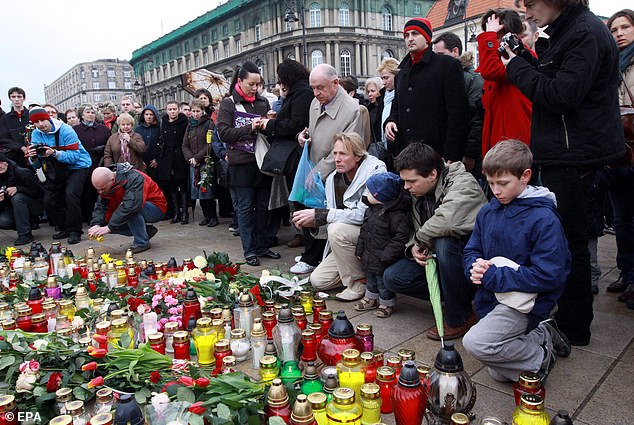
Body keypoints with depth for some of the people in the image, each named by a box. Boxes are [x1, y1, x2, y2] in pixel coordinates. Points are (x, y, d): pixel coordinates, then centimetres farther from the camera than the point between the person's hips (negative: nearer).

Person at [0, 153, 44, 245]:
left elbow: (38, 191, -18)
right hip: (14, 209, 4)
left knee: (17, 197, -32)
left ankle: (25, 234, -26)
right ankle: (30, 222, 8)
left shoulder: (22, 172, -19)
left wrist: (18, 188, -29)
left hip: (34, 205, -4)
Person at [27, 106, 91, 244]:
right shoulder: (36, 134, -2)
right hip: (56, 170, 7)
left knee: (70, 194, -27)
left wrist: (54, 153, -38)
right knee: (49, 202, 4)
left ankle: (75, 231, -17)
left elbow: (74, 156, -26)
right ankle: (65, 228, 22)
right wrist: (33, 155, -26)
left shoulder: (65, 130, -19)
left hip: (77, 166, -7)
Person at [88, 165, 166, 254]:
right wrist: (96, 225, -26)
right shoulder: (105, 185, -5)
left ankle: (142, 243, -18)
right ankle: (146, 231, 4)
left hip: (156, 209, -8)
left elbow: (131, 205, -41)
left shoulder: (134, 179, -30)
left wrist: (109, 227, -40)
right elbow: (101, 206, -7)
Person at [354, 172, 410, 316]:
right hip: (370, 257, 8)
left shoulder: (397, 214, -24)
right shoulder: (371, 209, 4)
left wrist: (387, 256, -25)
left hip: (383, 260, -8)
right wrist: (360, 250, 13)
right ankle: (371, 299, 43)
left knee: (384, 282, 7)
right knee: (370, 279, 23)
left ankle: (387, 304, 28)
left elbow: (401, 237, -25)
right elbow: (364, 231, 14)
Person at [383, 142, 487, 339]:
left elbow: (447, 222, -41)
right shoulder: (419, 193, 3)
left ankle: (460, 317, -17)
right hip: (436, 256, 7)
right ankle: (458, 296, 3)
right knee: (392, 277, -9)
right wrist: (414, 248, -11)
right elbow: (418, 232, 12)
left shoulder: (463, 183, -22)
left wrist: (421, 239, -23)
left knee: (444, 242, -39)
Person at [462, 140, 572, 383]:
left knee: (475, 342, -27)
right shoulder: (488, 212, 3)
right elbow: (471, 251, 8)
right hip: (491, 299, 7)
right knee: (499, 373, 12)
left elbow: (548, 276, -21)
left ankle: (540, 356, -3)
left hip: (524, 304, -7)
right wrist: (475, 267, -16)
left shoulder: (544, 219, -17)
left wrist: (493, 276, -22)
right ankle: (542, 335, 27)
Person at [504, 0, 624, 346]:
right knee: (566, 238, 15)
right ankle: (569, 315, 29)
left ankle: (575, 329, 12)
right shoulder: (563, 32, 18)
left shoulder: (586, 33, -12)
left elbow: (562, 96, -21)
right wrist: (530, 57, 5)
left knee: (569, 241, -2)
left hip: (575, 157, -10)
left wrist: (518, 68, -12)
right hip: (561, 154, 10)